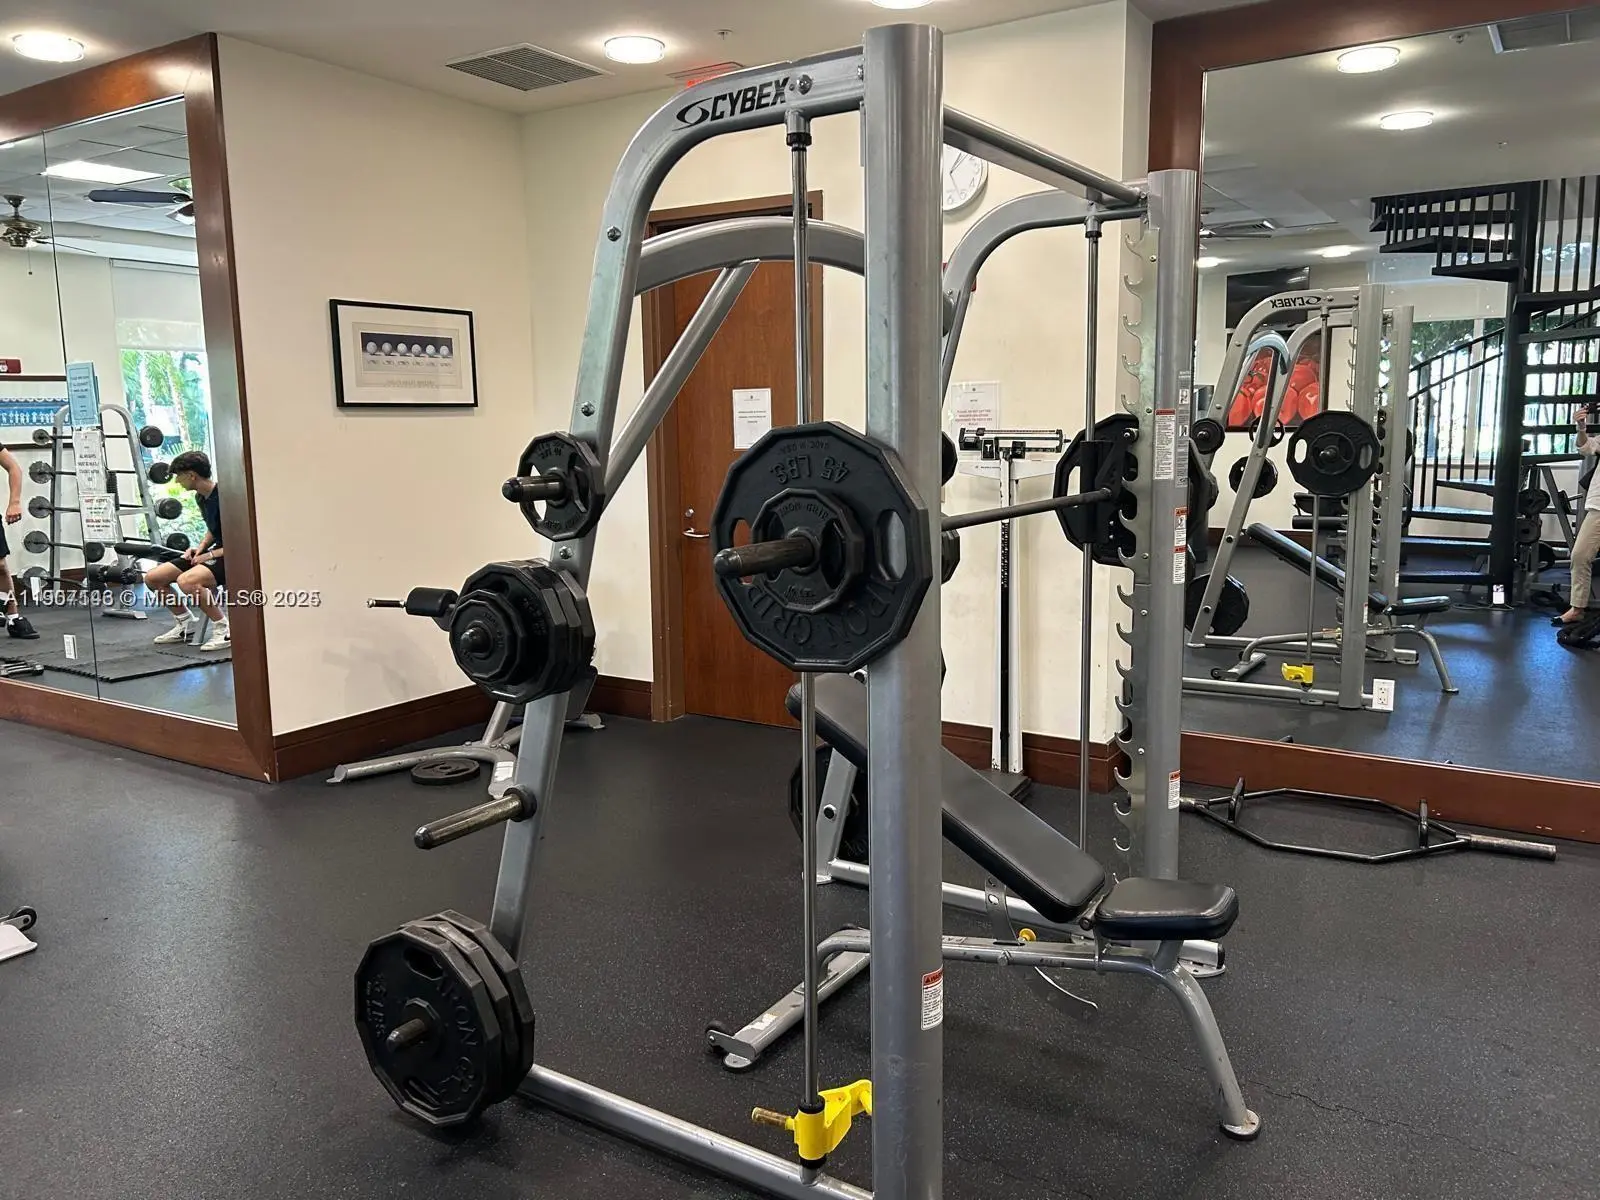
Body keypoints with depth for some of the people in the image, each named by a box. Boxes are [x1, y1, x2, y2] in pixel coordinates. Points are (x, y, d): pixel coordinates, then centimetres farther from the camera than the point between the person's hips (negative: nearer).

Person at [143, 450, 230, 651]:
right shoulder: (201, 497, 8)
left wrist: (210, 555, -18)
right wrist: (201, 547, 6)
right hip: (214, 553, 10)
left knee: (187, 581, -36)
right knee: (152, 578, 5)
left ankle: (224, 630, -20)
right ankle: (183, 625, 19)